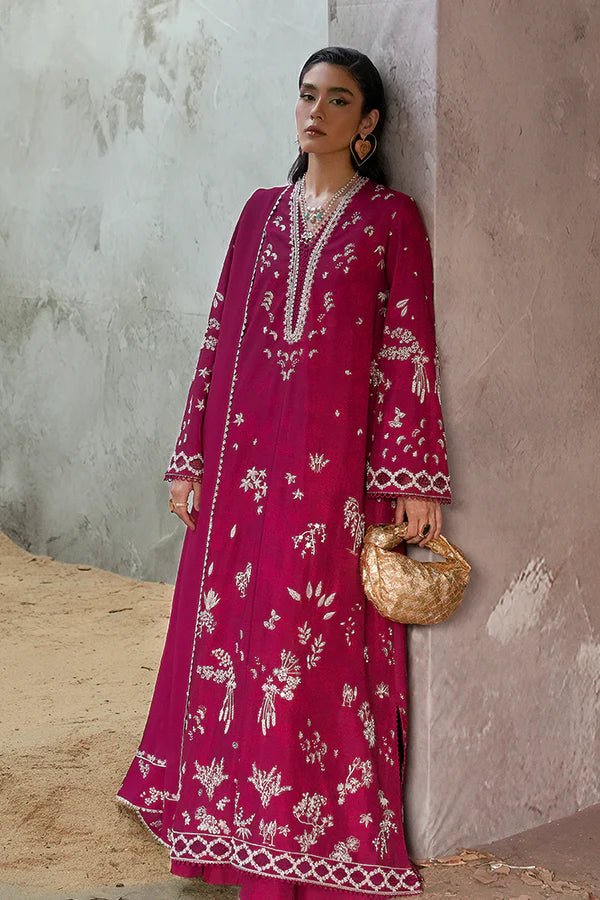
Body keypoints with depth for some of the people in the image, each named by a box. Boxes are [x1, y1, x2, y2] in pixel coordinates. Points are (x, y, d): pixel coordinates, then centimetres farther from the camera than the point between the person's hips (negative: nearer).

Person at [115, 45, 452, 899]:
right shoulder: (263, 211, 14)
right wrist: (192, 457, 8)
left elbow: (409, 348, -3)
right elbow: (220, 334, 13)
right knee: (234, 630, 6)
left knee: (327, 648, -2)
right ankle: (242, 825, 19)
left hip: (337, 457, -4)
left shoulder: (391, 216, 3)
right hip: (248, 455, 4)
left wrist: (413, 478, -9)